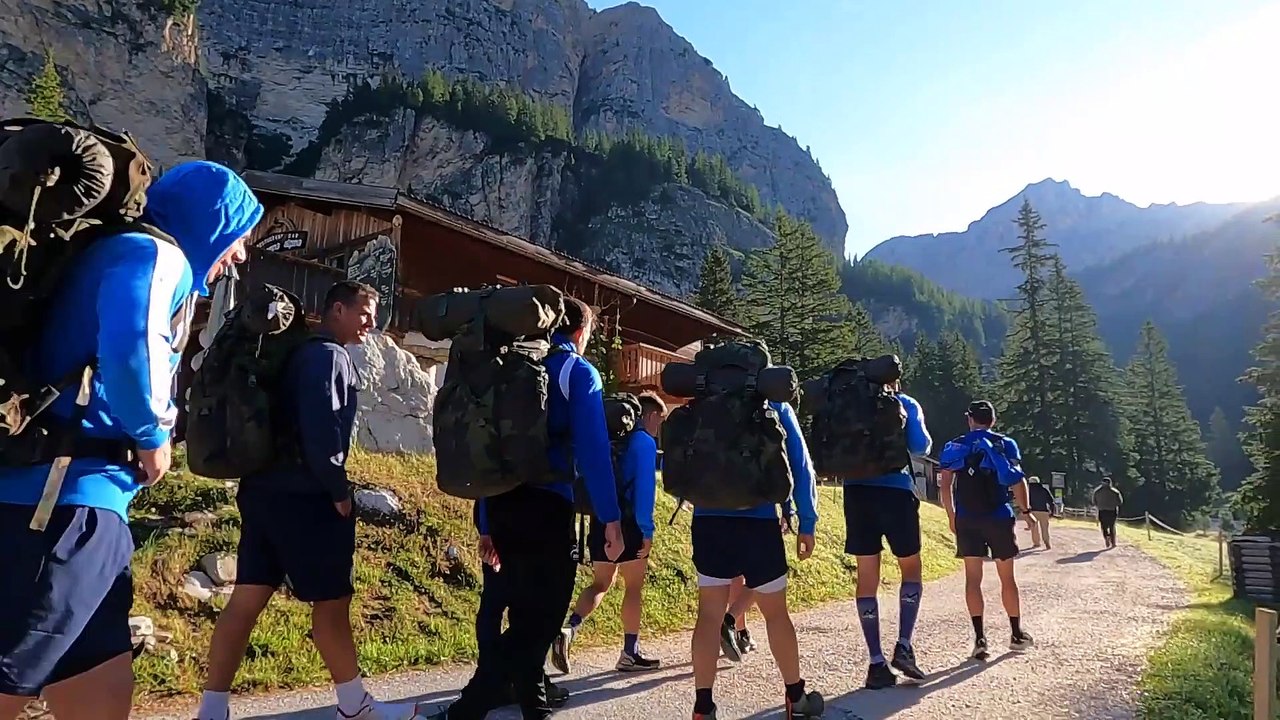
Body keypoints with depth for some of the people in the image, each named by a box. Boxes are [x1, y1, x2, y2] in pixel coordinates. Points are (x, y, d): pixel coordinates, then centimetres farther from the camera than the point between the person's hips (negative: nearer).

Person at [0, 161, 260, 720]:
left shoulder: (128, 256, 22)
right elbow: (129, 341, -28)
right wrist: (153, 435, -13)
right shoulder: (154, 253, -7)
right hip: (64, 500, -10)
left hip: (71, 498, 10)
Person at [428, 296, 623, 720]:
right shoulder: (578, 372, -1)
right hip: (547, 508, -7)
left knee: (525, 616, 17)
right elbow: (593, 450, -12)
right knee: (537, 622, -1)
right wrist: (610, 518, -9)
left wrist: (487, 523, 19)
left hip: (503, 506, 7)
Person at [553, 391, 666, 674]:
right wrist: (647, 530, -14)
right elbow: (644, 488, -16)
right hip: (628, 522, -7)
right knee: (634, 587, 6)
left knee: (601, 584, 15)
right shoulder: (645, 442, -8)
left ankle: (569, 629, -6)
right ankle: (630, 653, 12)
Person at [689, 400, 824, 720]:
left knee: (709, 613, 5)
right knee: (776, 612, 13)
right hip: (759, 521, -1)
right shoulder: (777, 408, 4)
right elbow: (800, 466, 1)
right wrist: (807, 523, 4)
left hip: (709, 520, 2)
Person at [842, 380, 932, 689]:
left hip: (857, 490, 2)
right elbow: (920, 447, -1)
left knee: (867, 578, 4)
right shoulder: (906, 404, 8)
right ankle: (904, 645, 2)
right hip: (896, 490, -2)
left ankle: (877, 663, 3)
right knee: (911, 568, 17)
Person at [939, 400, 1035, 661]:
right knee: (1007, 577, 13)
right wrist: (1025, 510, 4)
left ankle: (979, 638, -5)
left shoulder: (955, 446, 6)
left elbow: (945, 484, 0)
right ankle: (1017, 634, 25)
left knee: (973, 578, 2)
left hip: (967, 520, 0)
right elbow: (1018, 481, -6)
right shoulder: (1005, 444, 3)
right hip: (999, 518, 0)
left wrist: (952, 516, 8)